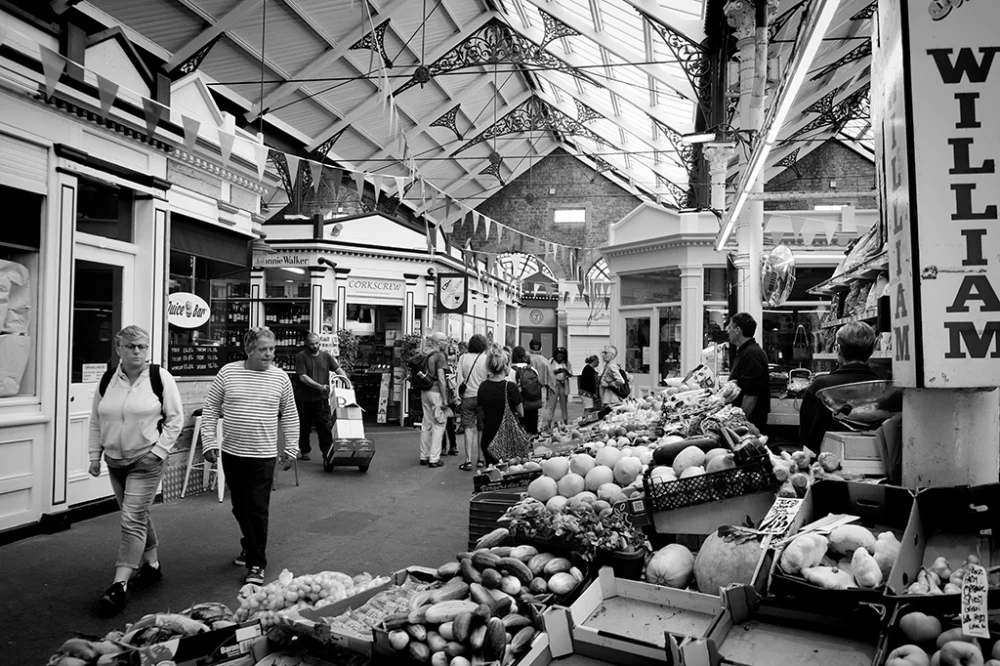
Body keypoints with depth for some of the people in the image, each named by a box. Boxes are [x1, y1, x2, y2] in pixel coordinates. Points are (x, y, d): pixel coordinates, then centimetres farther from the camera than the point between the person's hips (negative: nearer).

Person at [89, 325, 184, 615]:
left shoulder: (159, 377, -9)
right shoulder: (107, 379, 4)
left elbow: (175, 418, -6)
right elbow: (96, 421, 12)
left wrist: (159, 450, -12)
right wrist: (95, 455, 8)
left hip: (147, 460, -5)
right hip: (115, 460, 5)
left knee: (133, 520, -8)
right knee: (138, 516, 17)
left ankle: (120, 584, -4)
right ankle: (152, 566, 33)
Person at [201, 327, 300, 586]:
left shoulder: (280, 377, -2)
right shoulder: (228, 372, -2)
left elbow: (290, 415, 7)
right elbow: (210, 409, 5)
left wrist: (291, 448, 6)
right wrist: (209, 442, -1)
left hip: (263, 455, -2)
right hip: (232, 453, 2)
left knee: (257, 510, -3)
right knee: (240, 507, 15)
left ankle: (256, 564, 8)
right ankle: (249, 545, 39)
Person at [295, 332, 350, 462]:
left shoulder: (326, 356, 7)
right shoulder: (301, 357, -5)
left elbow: (337, 368, 4)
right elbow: (302, 377, -13)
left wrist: (345, 378, -16)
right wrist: (319, 386, -21)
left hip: (321, 398, 2)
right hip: (304, 398, -2)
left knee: (325, 426, -4)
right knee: (304, 427, 12)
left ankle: (327, 452, -2)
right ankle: (304, 451, 29)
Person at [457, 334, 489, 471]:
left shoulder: (463, 358, -1)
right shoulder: (486, 359, -7)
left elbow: (460, 379, -2)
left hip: (468, 396, 1)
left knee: (469, 428, 4)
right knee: (482, 429, 10)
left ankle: (468, 460, -2)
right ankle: (480, 458, 17)